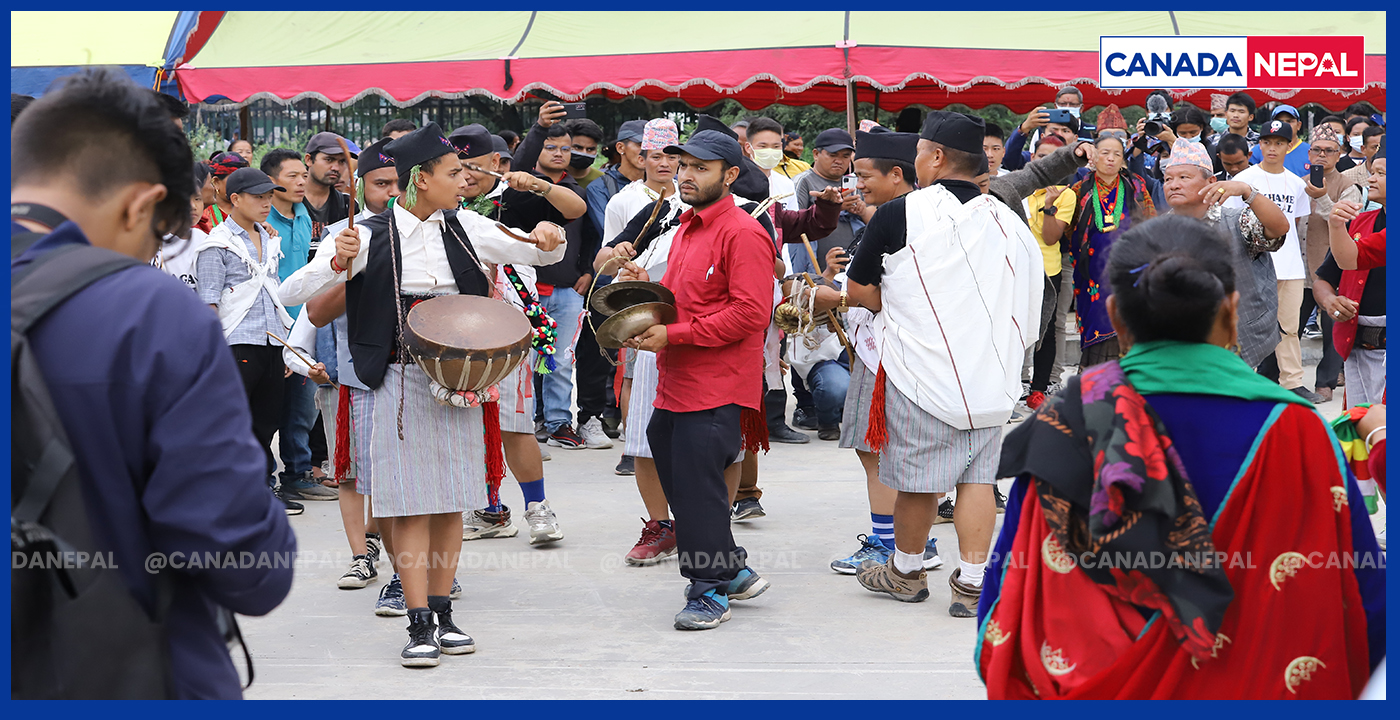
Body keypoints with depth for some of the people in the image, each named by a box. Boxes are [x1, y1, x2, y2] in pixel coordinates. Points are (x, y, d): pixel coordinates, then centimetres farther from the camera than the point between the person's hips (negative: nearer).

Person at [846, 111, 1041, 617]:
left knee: (918, 479, 9)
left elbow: (859, 289, 0)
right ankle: (971, 583, 8)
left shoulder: (901, 214, -9)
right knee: (978, 476, 9)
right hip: (993, 376, 4)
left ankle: (907, 571, 26)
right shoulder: (1008, 221, 4)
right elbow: (1030, 305, 13)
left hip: (922, 373, -4)